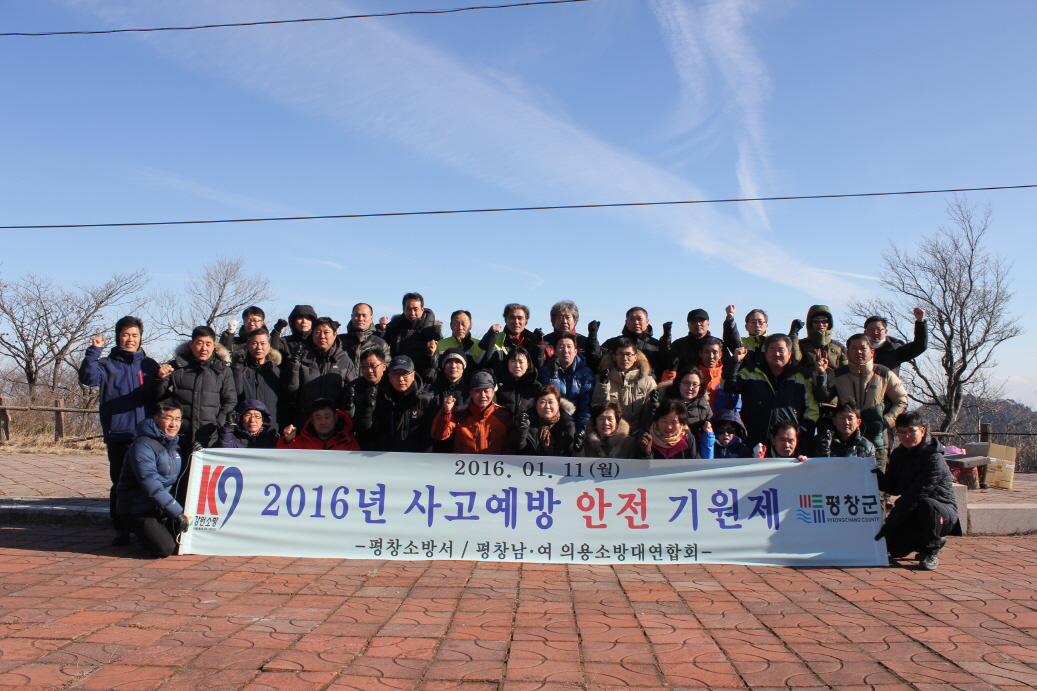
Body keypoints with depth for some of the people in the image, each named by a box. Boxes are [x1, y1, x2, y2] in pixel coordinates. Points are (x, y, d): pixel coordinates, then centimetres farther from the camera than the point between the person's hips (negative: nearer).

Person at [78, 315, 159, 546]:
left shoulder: (149, 365, 12)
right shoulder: (107, 364, 6)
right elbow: (87, 377, -15)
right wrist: (93, 350, -20)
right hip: (118, 434, -1)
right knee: (120, 483, 3)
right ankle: (120, 530, 12)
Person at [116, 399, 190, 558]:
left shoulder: (174, 444, 9)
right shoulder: (142, 446, -18)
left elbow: (179, 479, 12)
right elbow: (152, 487, -25)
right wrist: (178, 513, -25)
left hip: (161, 509, 8)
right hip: (137, 511, -7)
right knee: (164, 548, -22)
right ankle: (145, 534, 8)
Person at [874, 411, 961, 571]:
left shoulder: (934, 459, -22)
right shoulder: (898, 455, 3)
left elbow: (915, 494, -28)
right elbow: (894, 488, 5)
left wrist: (890, 523, -31)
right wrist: (877, 475, -17)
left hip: (943, 513, -7)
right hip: (913, 515, 7)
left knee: (926, 504, -39)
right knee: (893, 548, -10)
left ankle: (930, 553, -15)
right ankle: (936, 540, 21)